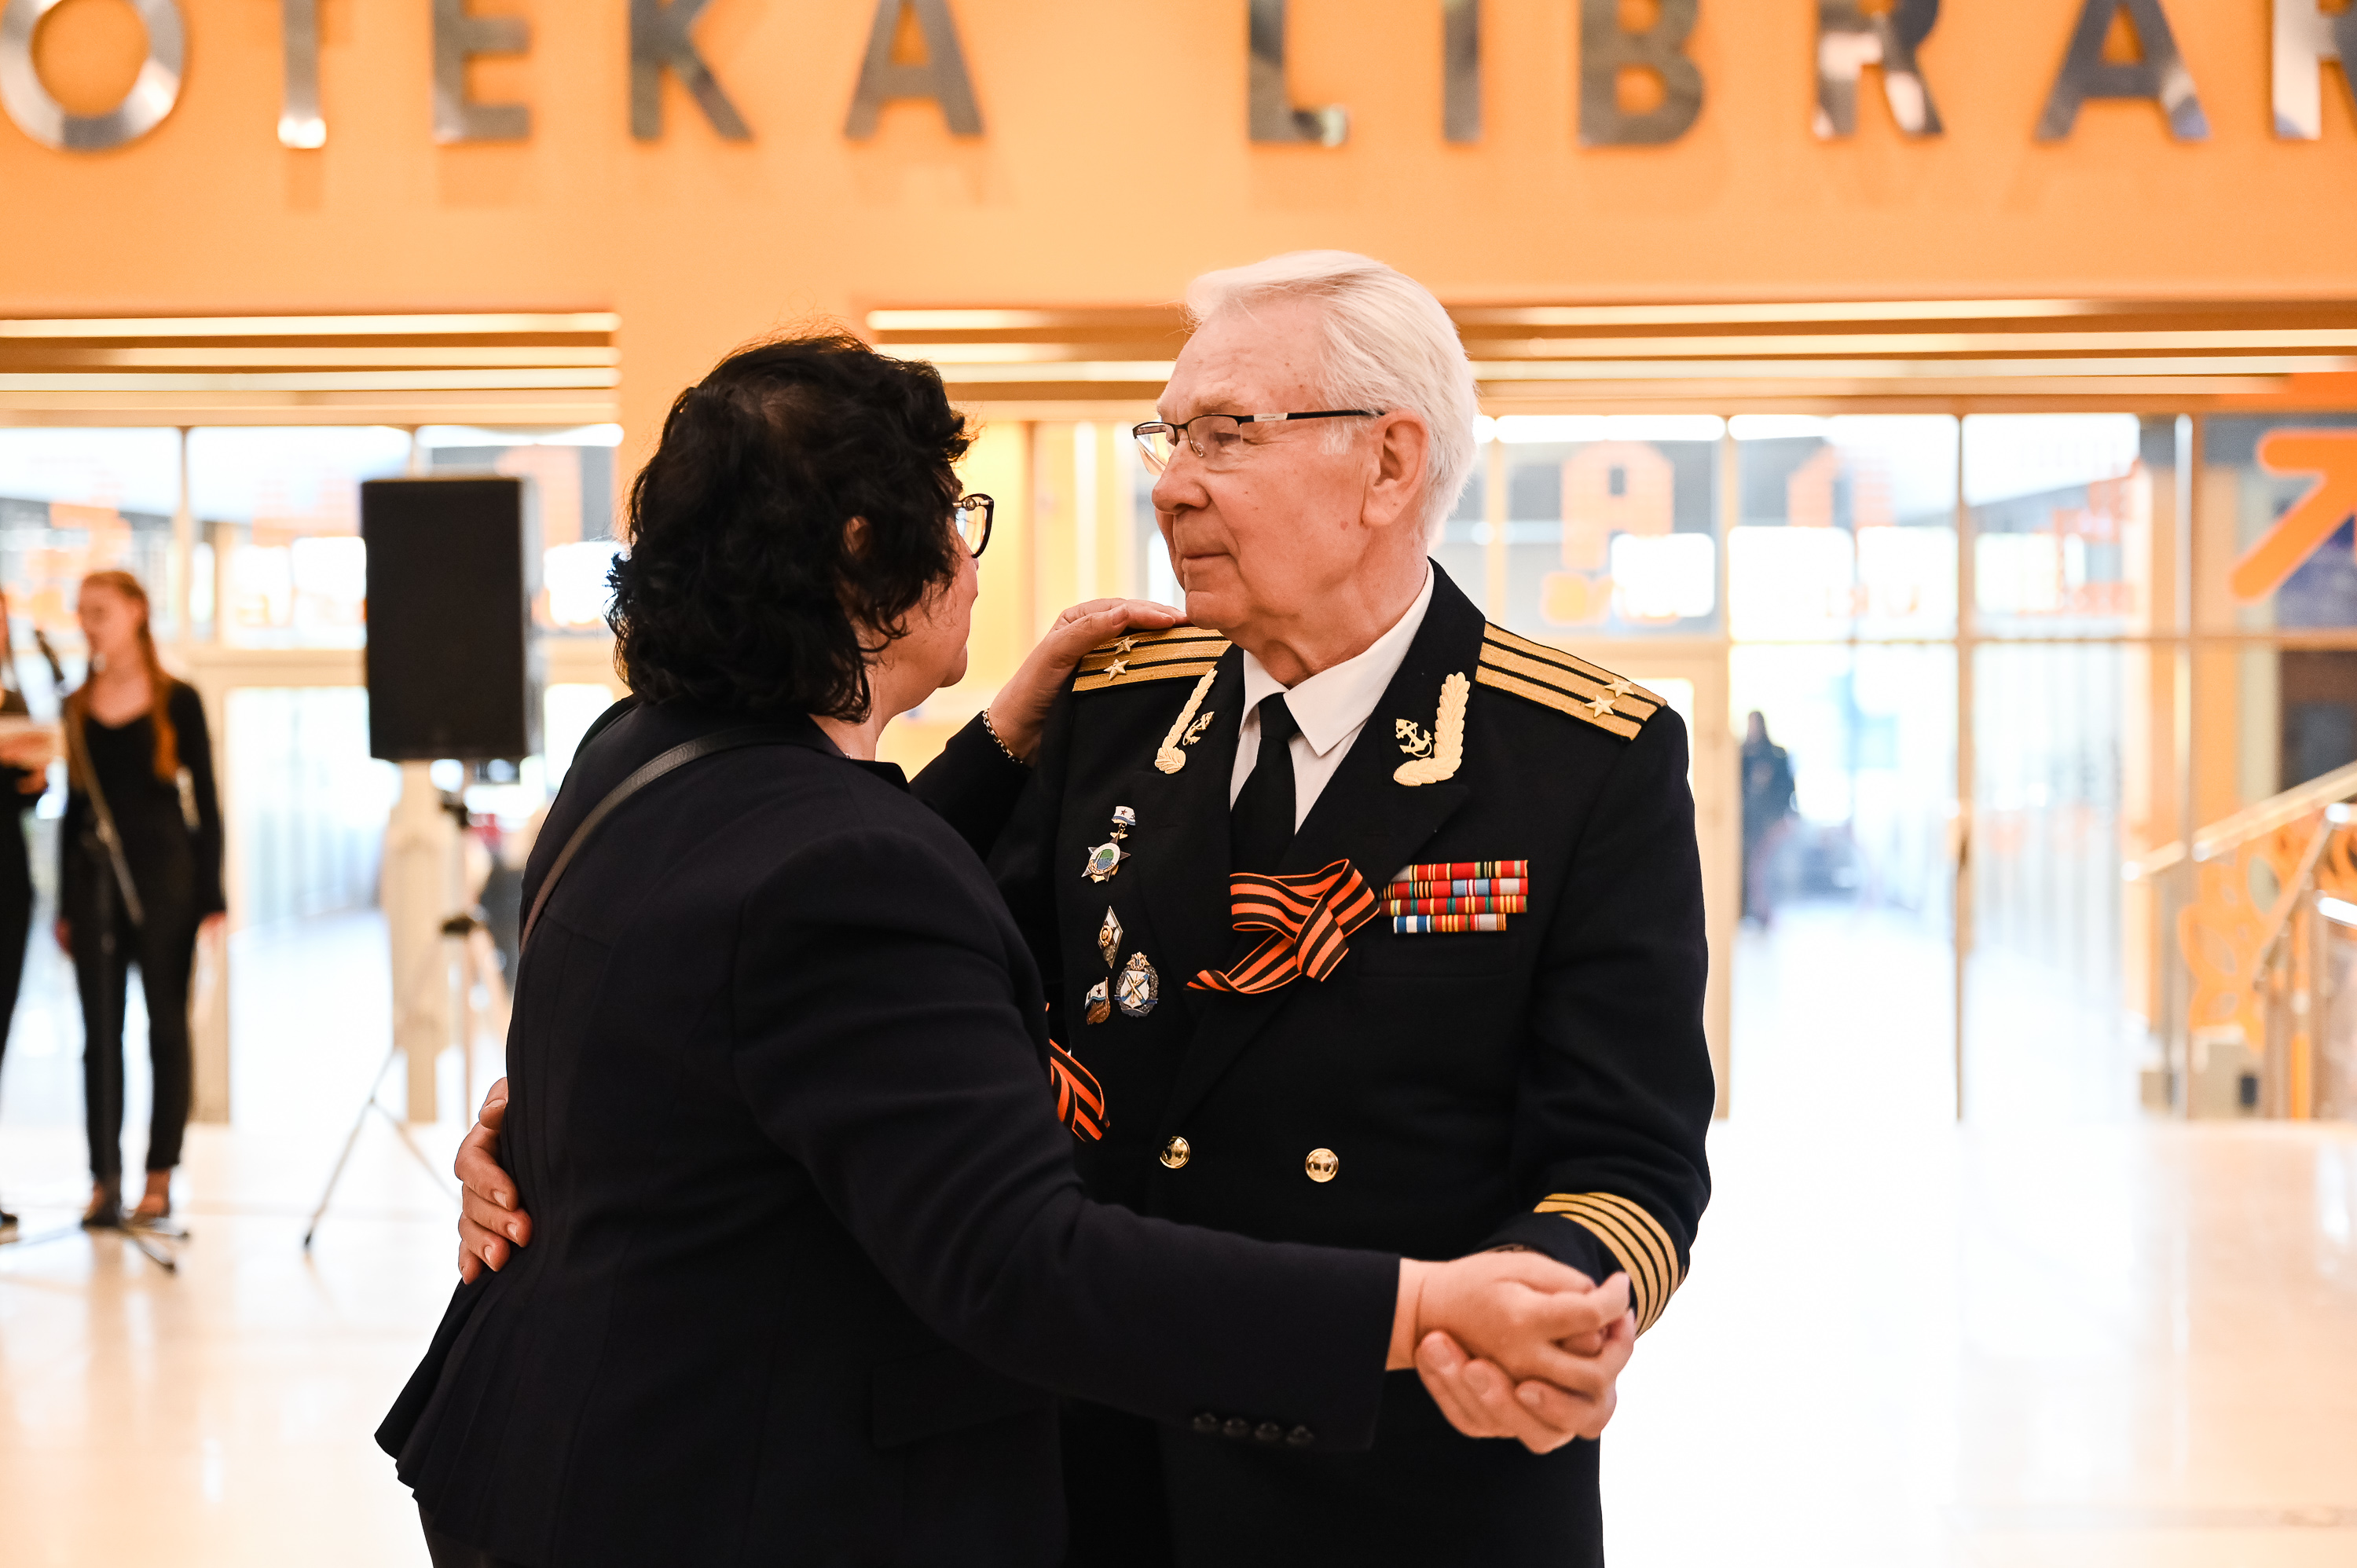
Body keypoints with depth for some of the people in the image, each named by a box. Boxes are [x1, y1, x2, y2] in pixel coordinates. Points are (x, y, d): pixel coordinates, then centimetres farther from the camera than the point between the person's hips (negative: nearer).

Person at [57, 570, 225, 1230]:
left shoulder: (177, 701, -1)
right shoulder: (77, 707, 10)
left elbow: (205, 802, -1)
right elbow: (74, 807, 13)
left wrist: (211, 897, -7)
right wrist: (64, 904, 9)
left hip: (164, 875, -3)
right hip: (95, 879, 3)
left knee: (167, 1025, 2)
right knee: (100, 1032, 2)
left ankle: (160, 1177, 7)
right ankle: (104, 1180, 6)